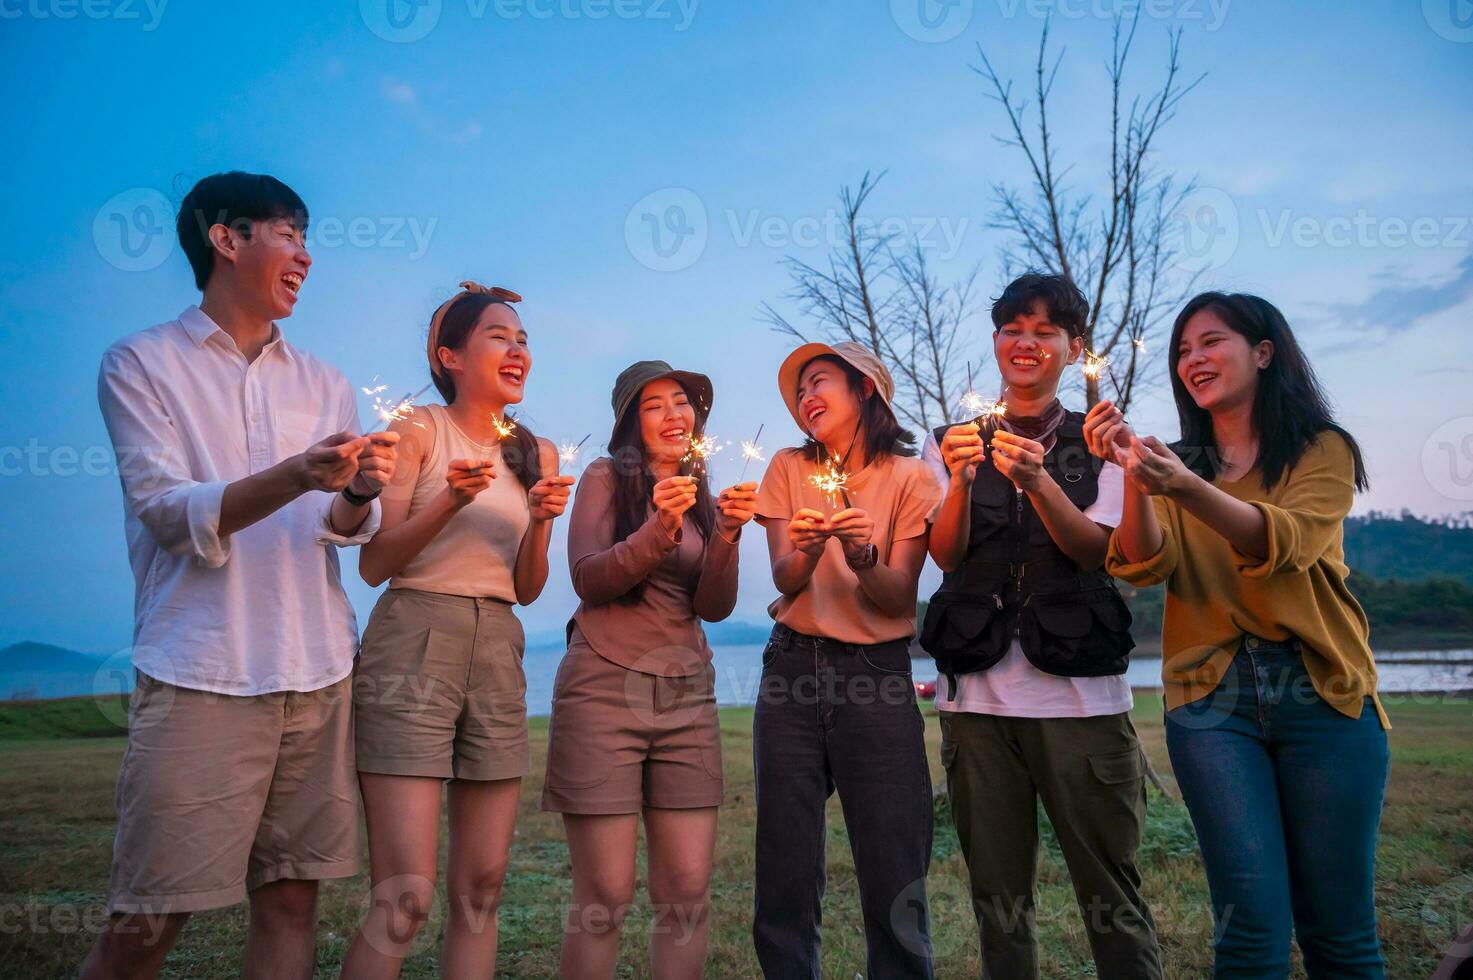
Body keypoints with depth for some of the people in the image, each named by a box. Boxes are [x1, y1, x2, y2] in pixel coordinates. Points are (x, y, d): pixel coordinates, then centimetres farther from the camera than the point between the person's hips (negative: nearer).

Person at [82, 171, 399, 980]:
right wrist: (295, 477, -25)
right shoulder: (141, 363, 2)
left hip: (317, 672, 4)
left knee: (291, 899, 7)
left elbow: (343, 530, 6)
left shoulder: (324, 385, 14)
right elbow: (165, 511, -9)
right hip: (200, 676, -4)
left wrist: (358, 495, -18)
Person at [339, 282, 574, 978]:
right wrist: (452, 501, -18)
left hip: (498, 658, 5)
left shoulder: (538, 454, 14)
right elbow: (374, 564, -4)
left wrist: (540, 521, -4)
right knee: (405, 898, -10)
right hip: (413, 646, -5)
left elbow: (527, 589, 14)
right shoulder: (419, 430, 0)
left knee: (480, 889, 7)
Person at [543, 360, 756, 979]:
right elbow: (588, 579, -10)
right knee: (606, 895, -3)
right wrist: (659, 530, -23)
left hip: (686, 696, 5)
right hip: (606, 689, -4)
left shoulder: (701, 496, 15)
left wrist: (726, 532, -12)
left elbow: (714, 607, 4)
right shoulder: (607, 477, 2)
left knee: (688, 892, 2)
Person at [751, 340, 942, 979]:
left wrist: (864, 557, -23)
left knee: (894, 877, -1)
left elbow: (899, 597, -3)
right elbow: (784, 580, -1)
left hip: (877, 674, -2)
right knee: (785, 872, 4)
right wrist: (806, 549, -22)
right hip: (794, 669, 2)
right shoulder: (789, 470, 9)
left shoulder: (909, 477, 2)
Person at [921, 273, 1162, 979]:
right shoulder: (951, 442, 12)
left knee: (1111, 894, -1)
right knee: (998, 899, 8)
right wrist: (961, 480, -18)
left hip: (1079, 690, -1)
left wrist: (1038, 482, -22)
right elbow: (946, 556, 1)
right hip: (976, 691, 2)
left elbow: (1093, 550, -4)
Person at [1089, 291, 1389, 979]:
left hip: (1321, 690, -1)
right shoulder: (1178, 461, 13)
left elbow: (1284, 541, -15)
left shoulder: (1323, 450, 5)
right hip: (1211, 696, 1)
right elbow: (1147, 565, -4)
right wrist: (1134, 476, -20)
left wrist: (1185, 487, -31)